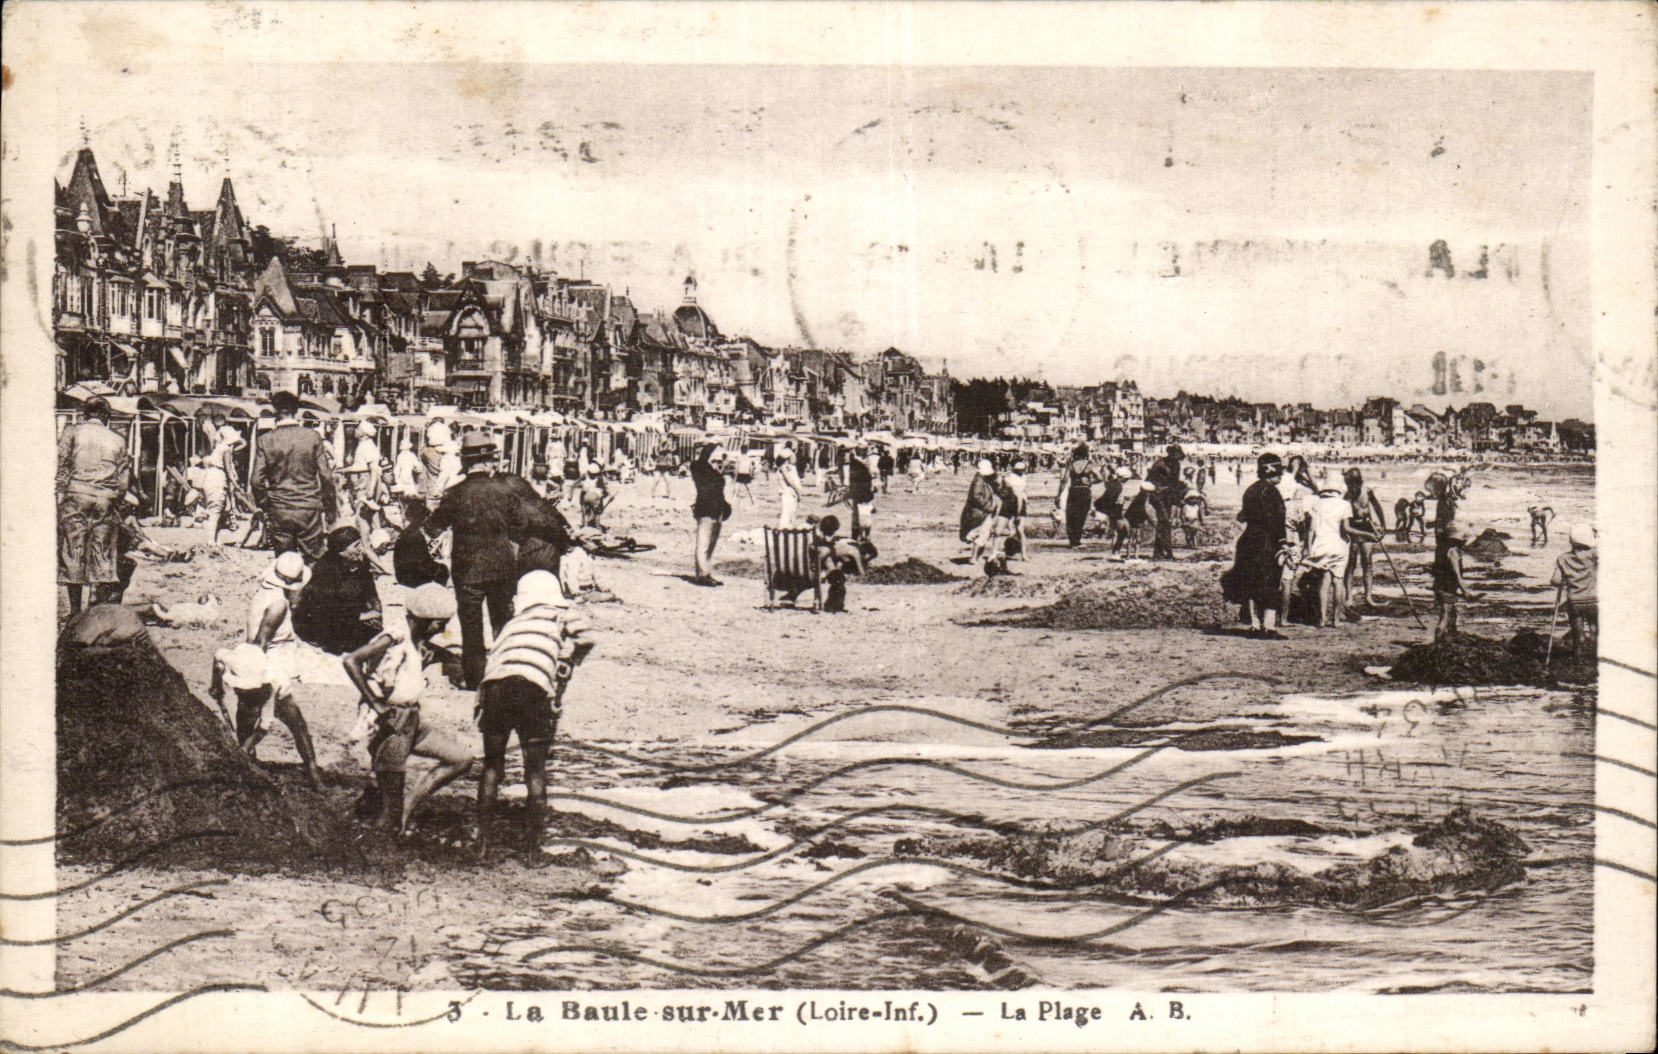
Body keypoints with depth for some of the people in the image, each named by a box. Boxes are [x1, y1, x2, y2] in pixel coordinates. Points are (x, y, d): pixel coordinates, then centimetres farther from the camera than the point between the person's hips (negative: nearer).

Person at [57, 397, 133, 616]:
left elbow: (60, 465, -1)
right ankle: (101, 604, 2)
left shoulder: (72, 432, 6)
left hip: (76, 495, -1)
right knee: (103, 553, 5)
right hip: (107, 500, 2)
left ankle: (75, 610, 2)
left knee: (73, 552, 2)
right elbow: (124, 480, 9)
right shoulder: (118, 440, 11)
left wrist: (60, 493, 4)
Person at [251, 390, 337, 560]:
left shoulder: (266, 441, -3)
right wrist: (329, 510, 7)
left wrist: (265, 506, 12)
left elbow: (257, 481, -3)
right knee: (313, 562, 6)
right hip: (309, 511, -1)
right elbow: (326, 476, -2)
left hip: (279, 512, 1)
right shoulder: (312, 437, -3)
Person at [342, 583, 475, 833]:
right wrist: (375, 704, -24)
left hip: (412, 721, 8)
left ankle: (408, 803, 8)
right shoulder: (395, 636, -16)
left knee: (462, 760, 4)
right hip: (389, 723, -8)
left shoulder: (421, 643, 10)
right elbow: (351, 661, -26)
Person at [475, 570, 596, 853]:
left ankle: (482, 836, 16)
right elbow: (585, 636, 6)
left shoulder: (510, 625, 34)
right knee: (535, 766, 11)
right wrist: (565, 664, 18)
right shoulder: (558, 616, 23)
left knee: (492, 763, 18)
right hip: (532, 689, -3)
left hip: (493, 684, 3)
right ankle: (532, 840, 8)